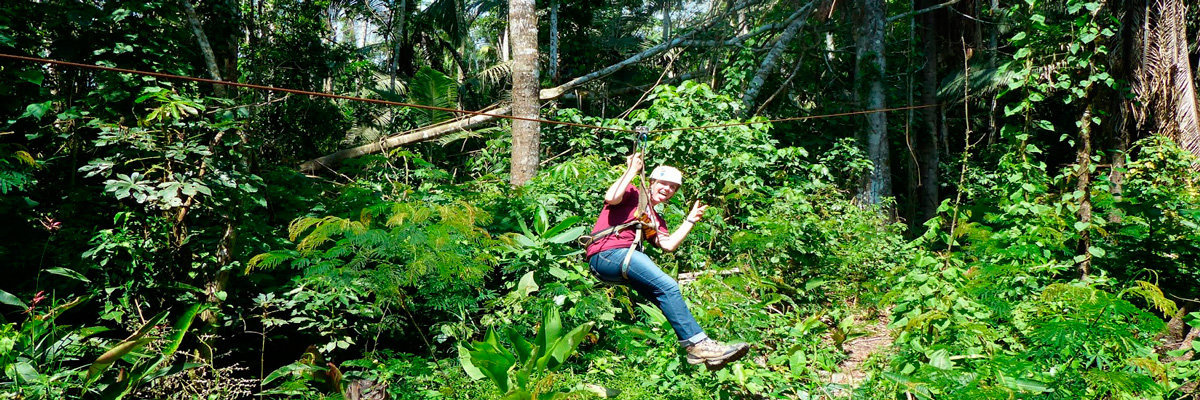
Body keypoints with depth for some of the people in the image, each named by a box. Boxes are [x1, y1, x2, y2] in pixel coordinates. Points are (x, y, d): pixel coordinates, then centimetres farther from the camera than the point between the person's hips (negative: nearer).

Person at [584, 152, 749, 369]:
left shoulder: (656, 220, 31)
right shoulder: (633, 194, 11)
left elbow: (669, 244, 13)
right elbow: (611, 198, -13)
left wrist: (691, 220, 18)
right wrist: (631, 170, -4)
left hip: (626, 260, 8)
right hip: (607, 254, -8)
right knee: (668, 287, -22)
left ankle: (696, 350, -20)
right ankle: (699, 344, -22)